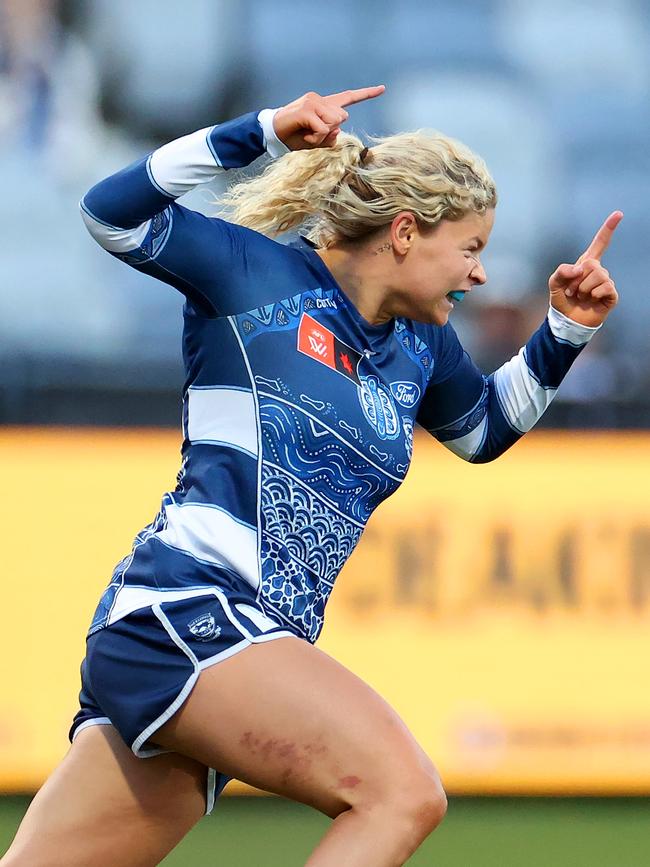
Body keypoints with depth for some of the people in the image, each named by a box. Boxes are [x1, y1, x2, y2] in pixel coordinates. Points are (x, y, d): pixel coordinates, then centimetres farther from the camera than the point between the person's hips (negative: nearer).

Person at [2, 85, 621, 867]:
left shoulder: (422, 345, 20)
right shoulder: (256, 274, 0)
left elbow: (485, 429, 39)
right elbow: (111, 213, -8)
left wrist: (565, 333, 24)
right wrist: (265, 133, -13)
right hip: (185, 606, -8)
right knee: (403, 794, -23)